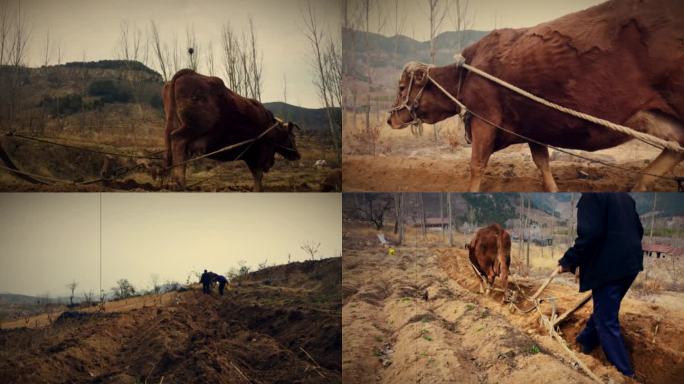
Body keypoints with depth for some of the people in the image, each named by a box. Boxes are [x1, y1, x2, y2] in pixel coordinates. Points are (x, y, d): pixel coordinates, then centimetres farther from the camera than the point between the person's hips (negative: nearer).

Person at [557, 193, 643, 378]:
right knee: (604, 310, 25)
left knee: (606, 321, 1)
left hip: (609, 266, -9)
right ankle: (586, 340, 43)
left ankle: (624, 373, 3)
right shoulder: (624, 196, 12)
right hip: (630, 262, 9)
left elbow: (589, 235, -23)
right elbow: (638, 229, 20)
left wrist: (568, 261, -13)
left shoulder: (590, 196, -14)